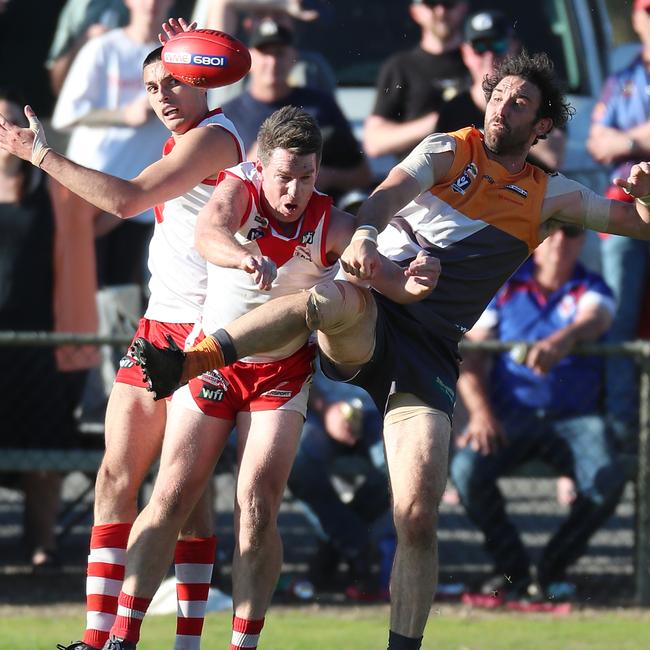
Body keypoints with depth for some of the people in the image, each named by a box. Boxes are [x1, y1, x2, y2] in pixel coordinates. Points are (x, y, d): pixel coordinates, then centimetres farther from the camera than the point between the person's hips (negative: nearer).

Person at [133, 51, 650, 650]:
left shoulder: (548, 197, 17)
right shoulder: (450, 151, 10)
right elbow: (396, 188, -11)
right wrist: (366, 234, -35)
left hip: (431, 350, 2)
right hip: (369, 320, -2)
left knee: (418, 517, -13)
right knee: (339, 299, -41)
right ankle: (183, 364, -48)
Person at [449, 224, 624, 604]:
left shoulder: (592, 290, 3)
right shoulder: (503, 286, 5)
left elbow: (592, 321, -23)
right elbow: (470, 357, 0)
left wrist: (562, 340, -49)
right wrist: (480, 412, -19)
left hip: (575, 419, 0)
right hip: (509, 415, 0)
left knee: (609, 480, -30)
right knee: (466, 468, -30)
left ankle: (553, 570, -6)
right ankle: (512, 569, -8)